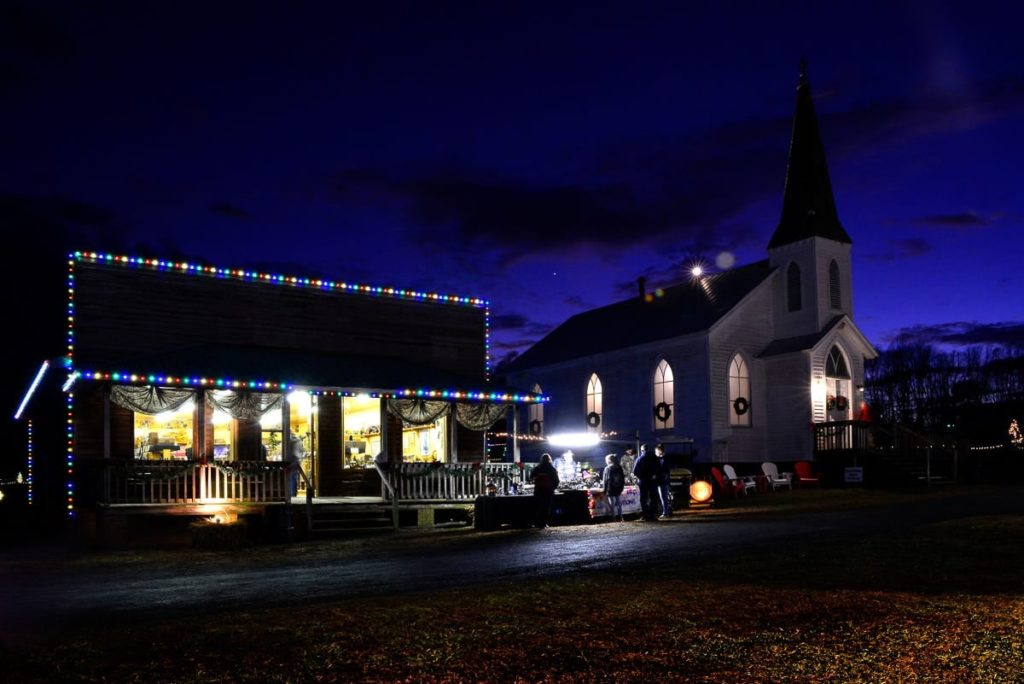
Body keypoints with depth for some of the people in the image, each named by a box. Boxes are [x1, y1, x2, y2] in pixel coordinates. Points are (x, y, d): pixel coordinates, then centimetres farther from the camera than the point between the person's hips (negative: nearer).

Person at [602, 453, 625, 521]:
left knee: (612, 504, 1)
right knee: (619, 503, 13)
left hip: (611, 489, -5)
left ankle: (614, 518, 1)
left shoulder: (608, 468, -11)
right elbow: (623, 478, 8)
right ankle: (620, 518, 15)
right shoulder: (619, 468, 5)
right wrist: (622, 487, 16)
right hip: (619, 488, 5)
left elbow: (606, 480, -12)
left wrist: (605, 491, -8)